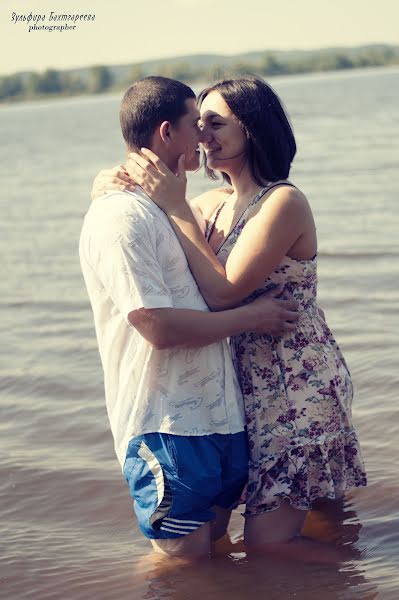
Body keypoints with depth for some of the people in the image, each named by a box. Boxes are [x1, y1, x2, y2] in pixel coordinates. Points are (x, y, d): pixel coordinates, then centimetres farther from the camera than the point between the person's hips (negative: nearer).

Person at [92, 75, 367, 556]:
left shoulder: (283, 202, -16)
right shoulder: (213, 204, 9)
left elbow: (222, 292, -22)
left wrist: (175, 207, -21)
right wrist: (114, 186, -8)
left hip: (300, 385, -8)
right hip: (256, 385, 8)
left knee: (267, 542, -8)